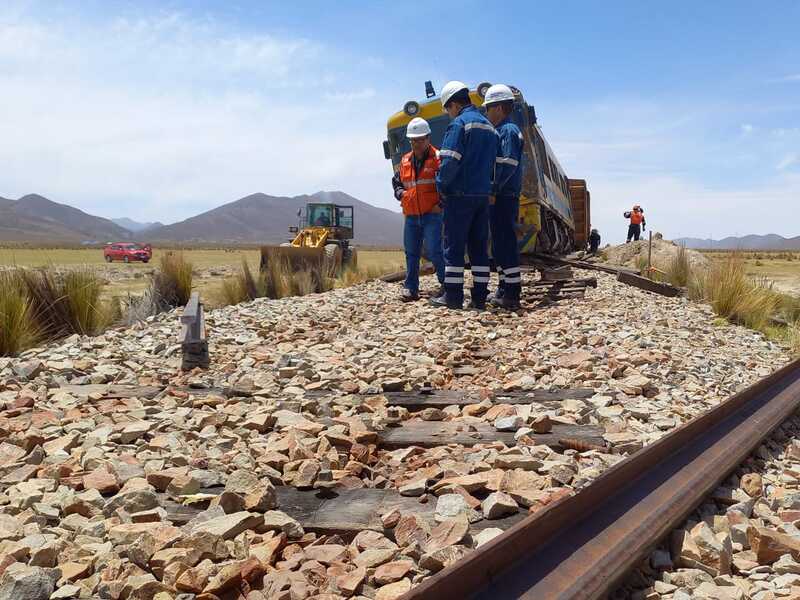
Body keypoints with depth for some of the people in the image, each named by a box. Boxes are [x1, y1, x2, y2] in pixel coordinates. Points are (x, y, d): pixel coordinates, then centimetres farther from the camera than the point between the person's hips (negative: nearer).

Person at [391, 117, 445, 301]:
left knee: (434, 251, -10)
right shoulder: (405, 161, 13)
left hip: (432, 215, -5)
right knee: (411, 253, 7)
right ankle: (410, 289, 14)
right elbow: (396, 182, 23)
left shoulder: (438, 158, -4)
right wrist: (401, 194, 4)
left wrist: (442, 204, -14)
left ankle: (447, 283, 7)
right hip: (411, 216, 6)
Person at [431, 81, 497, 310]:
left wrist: (441, 185, -4)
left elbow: (450, 160, -17)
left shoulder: (459, 124, -9)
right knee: (479, 247, 8)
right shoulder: (489, 126, 17)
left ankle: (453, 296, -1)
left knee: (454, 246, -2)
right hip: (483, 194, 7)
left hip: (460, 194, -7)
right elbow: (493, 164, 17)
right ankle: (479, 297, 8)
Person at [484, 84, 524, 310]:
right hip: (499, 197, 10)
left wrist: (491, 188, -19)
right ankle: (504, 288, 21)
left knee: (505, 243, -10)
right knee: (499, 243, 13)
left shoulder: (508, 131, -9)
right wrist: (490, 189, 13)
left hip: (503, 197, -10)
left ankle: (511, 295, -8)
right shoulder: (500, 131, 21)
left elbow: (508, 165, -19)